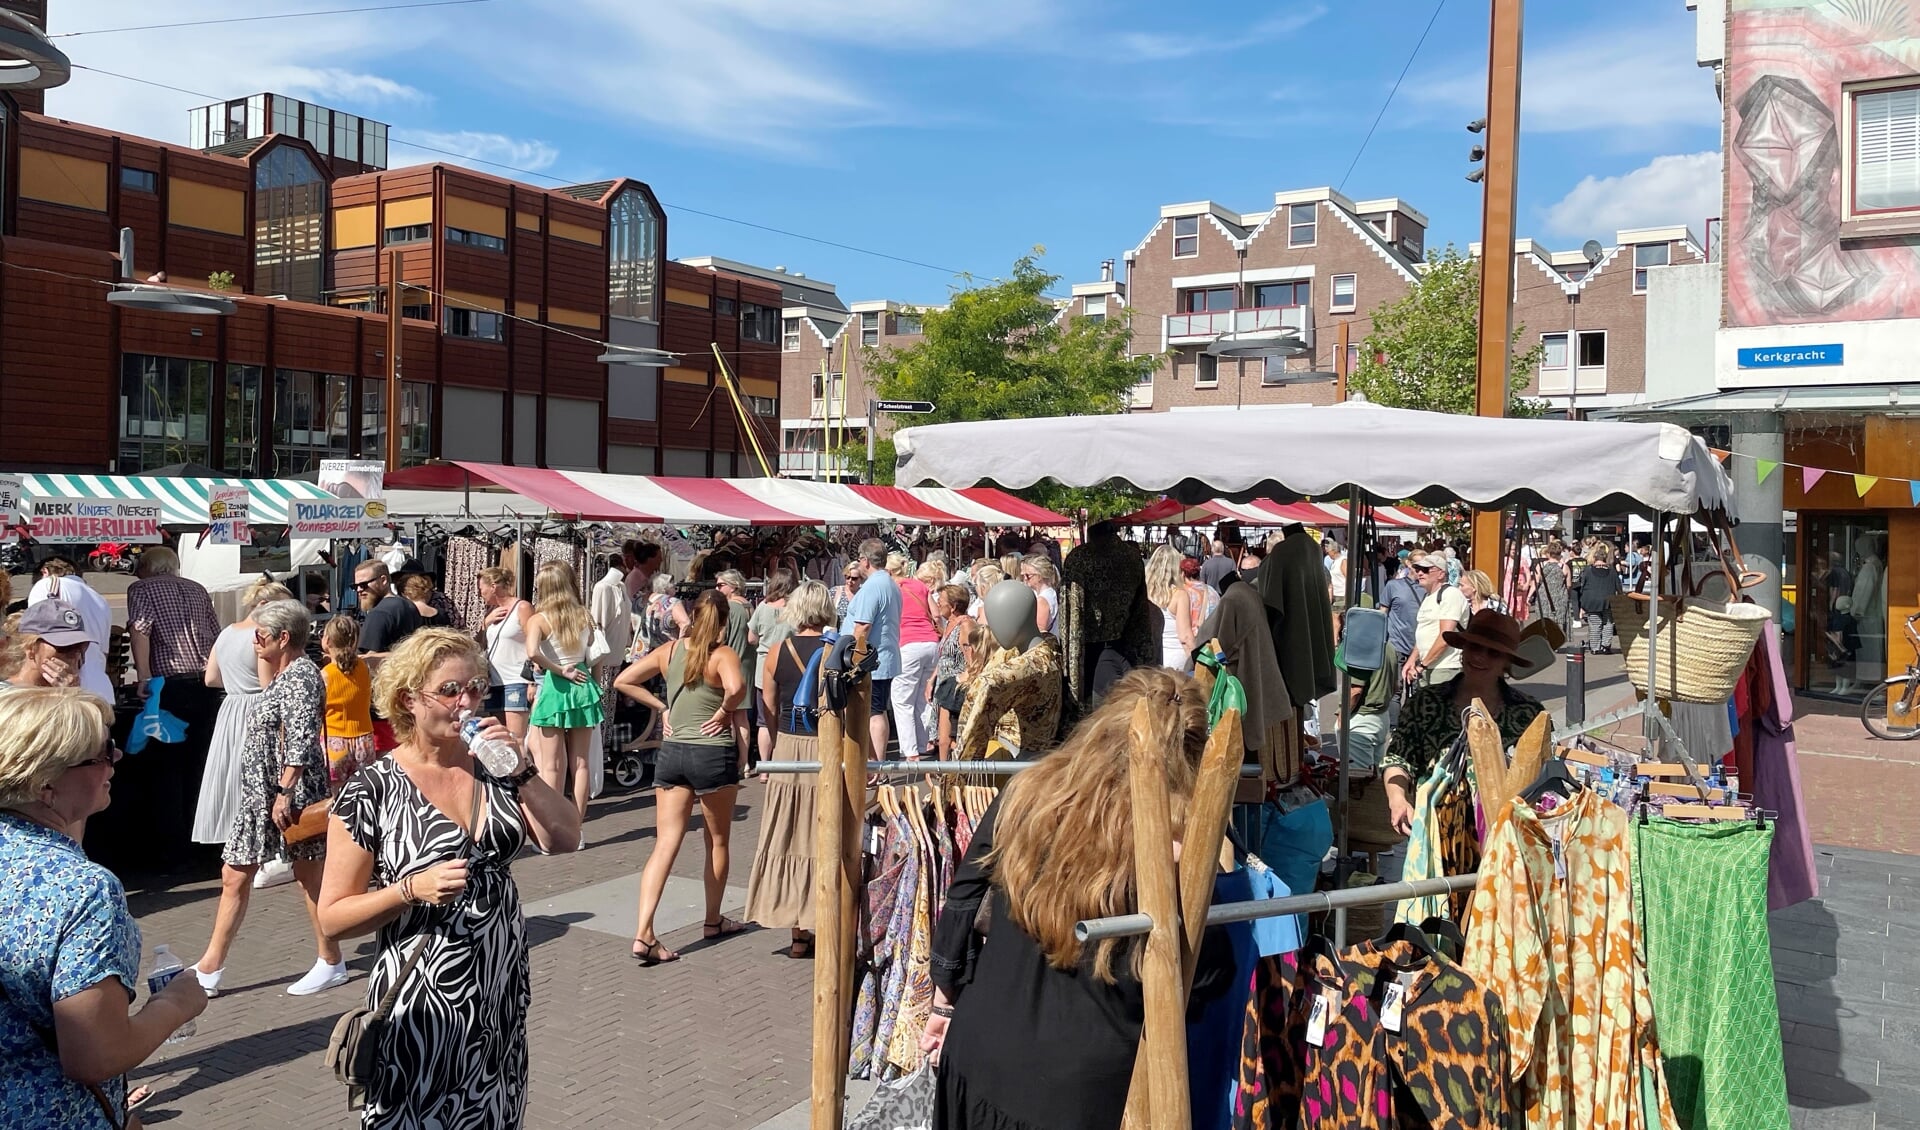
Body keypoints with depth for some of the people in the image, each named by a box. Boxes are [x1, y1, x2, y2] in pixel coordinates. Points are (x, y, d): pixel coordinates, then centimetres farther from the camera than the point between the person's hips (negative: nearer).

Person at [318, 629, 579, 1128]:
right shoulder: (373, 790, -11)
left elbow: (565, 839, -3)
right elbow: (333, 916, -8)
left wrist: (523, 773, -14)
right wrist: (413, 889, -22)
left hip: (502, 996, 4)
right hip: (423, 1006, -4)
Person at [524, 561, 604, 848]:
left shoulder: (538, 620, -11)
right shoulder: (585, 616, 1)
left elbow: (532, 652, -28)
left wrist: (559, 670, -15)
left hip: (554, 688, -4)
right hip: (582, 686, 4)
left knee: (552, 766, 4)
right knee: (580, 762, 11)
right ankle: (577, 828, 16)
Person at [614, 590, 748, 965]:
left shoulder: (668, 651, 4)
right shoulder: (723, 654, -10)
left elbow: (623, 681, 5)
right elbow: (736, 687, -32)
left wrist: (662, 707, 8)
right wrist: (724, 711, -13)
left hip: (672, 751, 4)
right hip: (714, 754, -4)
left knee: (665, 844, 1)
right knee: (718, 840, 16)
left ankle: (643, 934, -10)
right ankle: (713, 920, 30)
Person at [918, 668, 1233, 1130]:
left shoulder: (1023, 794, -7)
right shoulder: (1174, 844, -18)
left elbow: (961, 905, 2)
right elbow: (1205, 978, -9)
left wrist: (947, 1002, 14)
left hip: (980, 1052, 4)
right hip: (1087, 1090, -3)